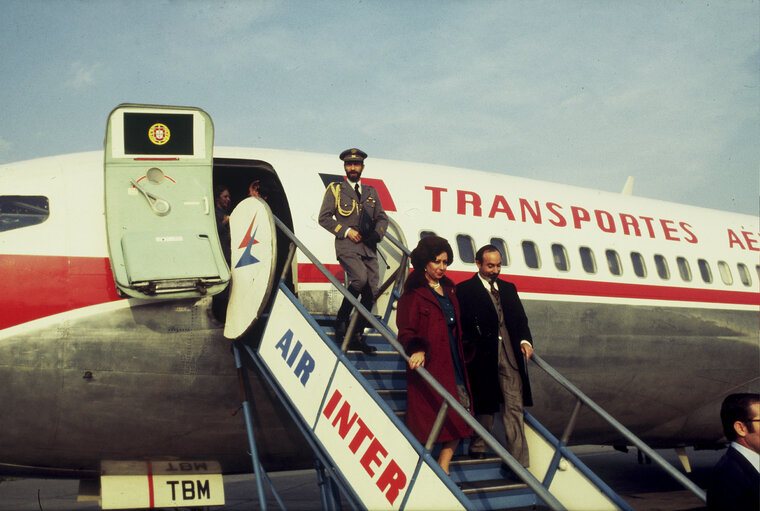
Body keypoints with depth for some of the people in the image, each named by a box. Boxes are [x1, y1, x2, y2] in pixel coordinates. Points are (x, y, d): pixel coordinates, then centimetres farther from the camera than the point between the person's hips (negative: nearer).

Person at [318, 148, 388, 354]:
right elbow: (324, 217, 3)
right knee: (360, 279, -28)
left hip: (369, 248, 5)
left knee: (371, 291, -3)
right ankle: (341, 319, -8)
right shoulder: (335, 190, 9)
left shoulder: (371, 192, 22)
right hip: (347, 246, -5)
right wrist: (346, 231, -9)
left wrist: (377, 232, 0)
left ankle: (357, 337, 6)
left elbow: (382, 218, 22)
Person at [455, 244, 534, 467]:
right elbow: (463, 324, -4)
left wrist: (526, 340, 2)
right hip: (484, 356, -4)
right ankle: (479, 447, 26)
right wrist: (470, 348, -17)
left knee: (514, 407, -1)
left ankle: (519, 461, -1)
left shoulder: (508, 288, 19)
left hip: (510, 356, 4)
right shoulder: (465, 289, 2)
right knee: (485, 405, 7)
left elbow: (521, 318, 18)